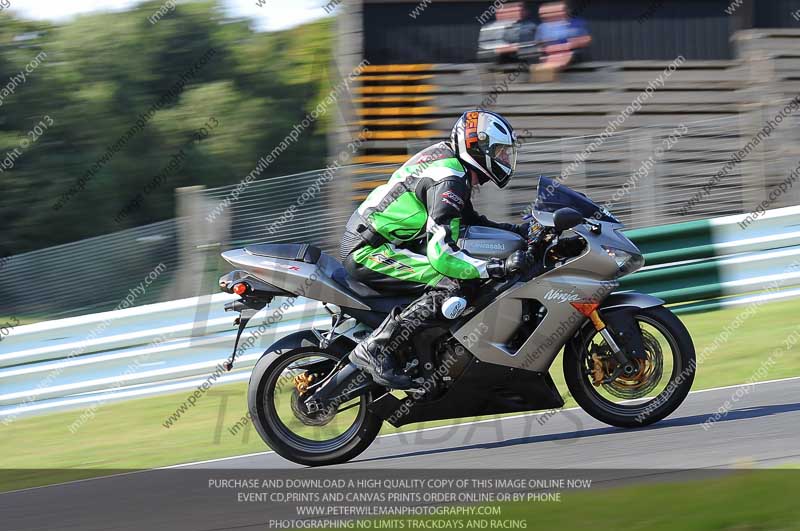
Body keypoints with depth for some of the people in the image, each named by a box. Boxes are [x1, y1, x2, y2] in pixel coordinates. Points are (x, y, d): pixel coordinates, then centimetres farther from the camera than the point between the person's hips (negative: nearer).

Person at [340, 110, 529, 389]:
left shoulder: (451, 163, 12)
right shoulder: (449, 180, -20)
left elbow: (470, 220, 25)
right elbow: (442, 254, -27)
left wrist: (517, 230, 13)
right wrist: (499, 267, -29)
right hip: (368, 251, -11)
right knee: (451, 284, -24)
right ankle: (375, 349, -23)